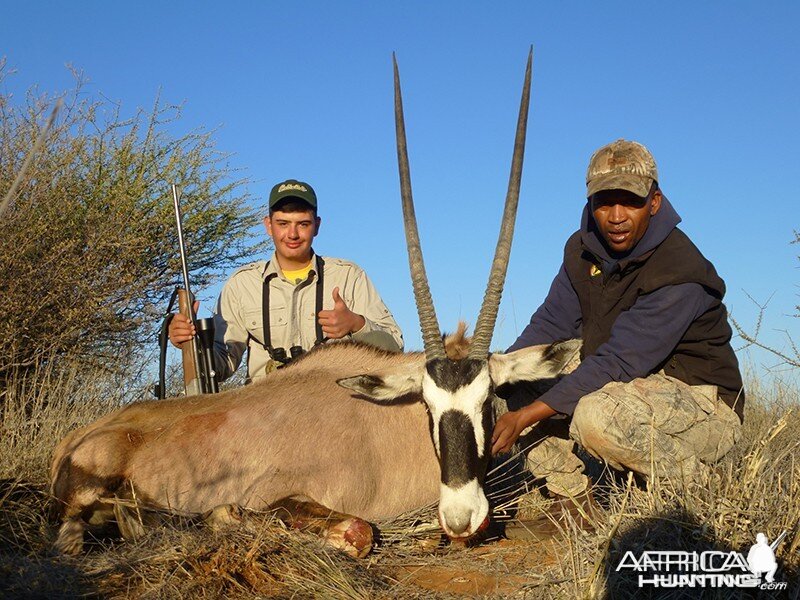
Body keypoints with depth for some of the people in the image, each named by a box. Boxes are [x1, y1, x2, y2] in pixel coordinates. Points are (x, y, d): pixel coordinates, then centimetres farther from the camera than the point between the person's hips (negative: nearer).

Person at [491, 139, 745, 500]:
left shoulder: (679, 272, -25)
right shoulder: (582, 249, -1)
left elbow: (617, 363, -30)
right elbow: (551, 324, -3)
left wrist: (525, 416, -33)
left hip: (704, 402, -7)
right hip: (630, 386, 7)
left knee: (597, 414, -37)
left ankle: (695, 484, -9)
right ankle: (572, 501, 0)